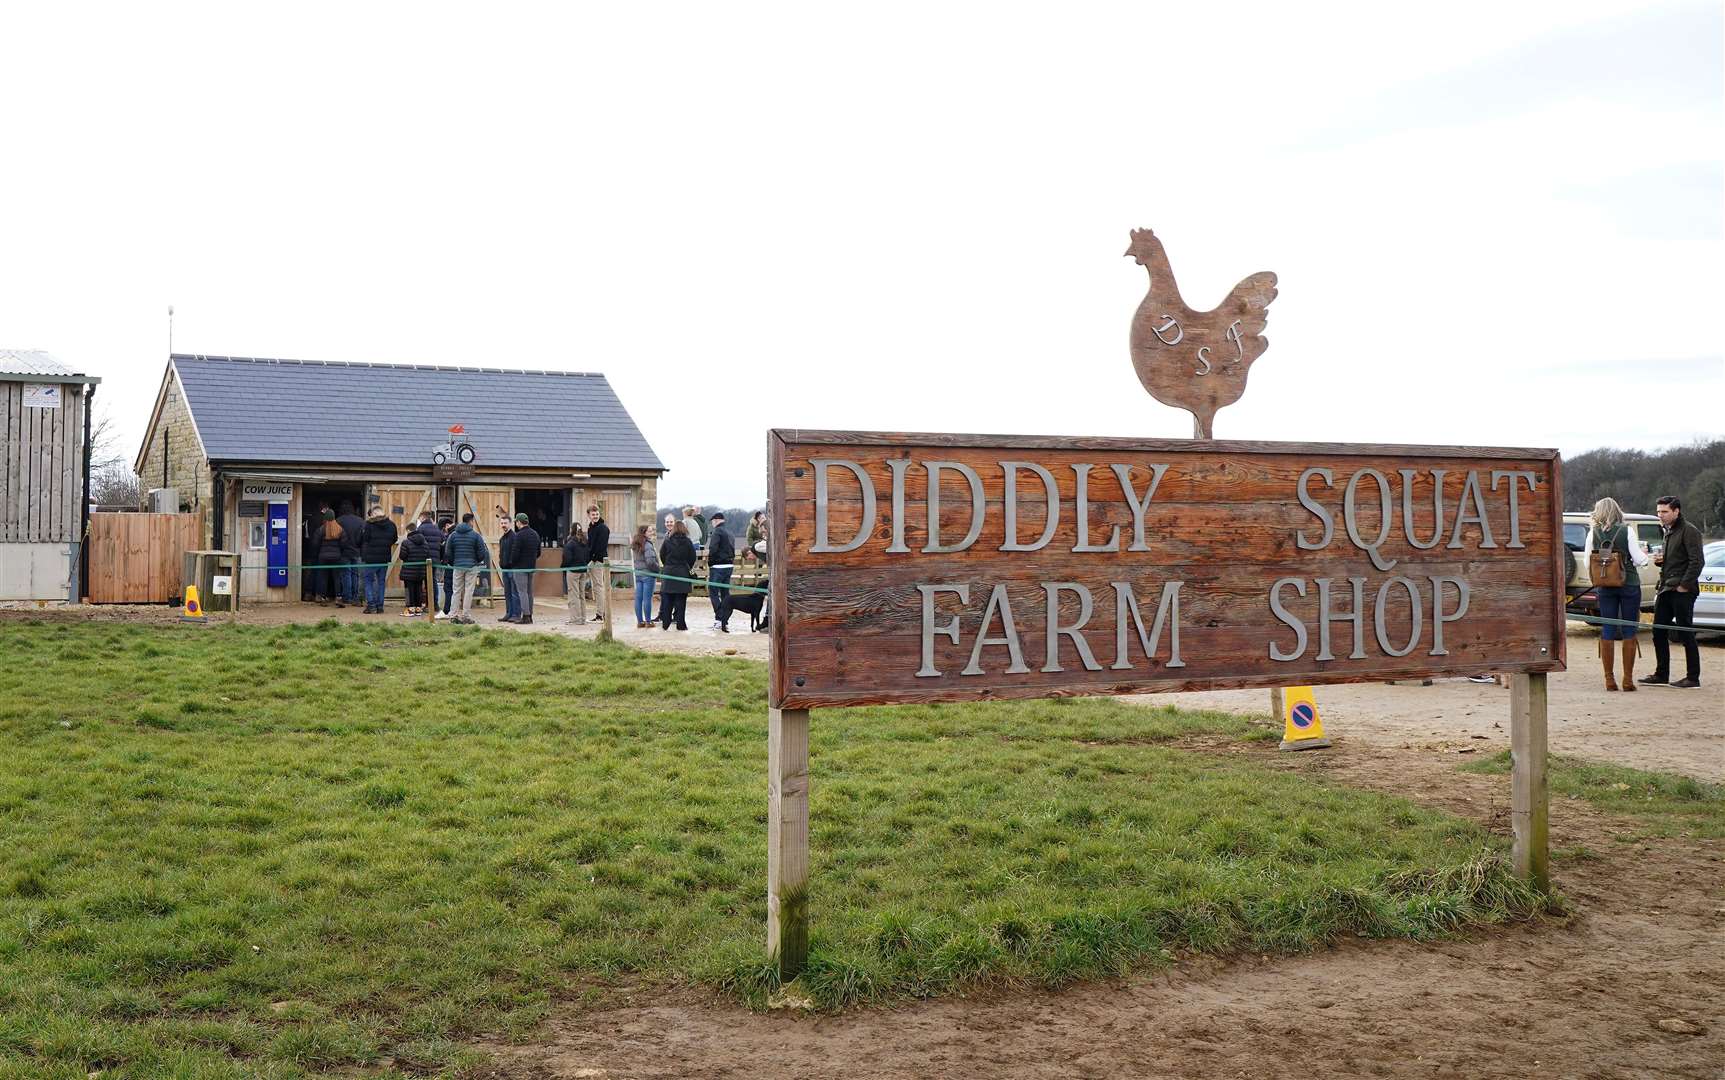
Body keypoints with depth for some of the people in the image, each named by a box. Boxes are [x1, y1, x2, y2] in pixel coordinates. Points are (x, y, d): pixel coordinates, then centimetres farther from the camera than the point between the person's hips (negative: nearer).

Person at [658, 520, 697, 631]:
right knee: (681, 600, 1)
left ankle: (665, 623, 7)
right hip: (683, 572, -1)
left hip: (669, 572, 1)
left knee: (667, 599, 7)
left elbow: (662, 555, 3)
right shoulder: (688, 542, -5)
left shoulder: (667, 541, -2)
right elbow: (692, 557, -2)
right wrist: (689, 568, 15)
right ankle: (680, 624, 0)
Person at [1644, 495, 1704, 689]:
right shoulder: (1669, 531, 18)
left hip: (1682, 591, -9)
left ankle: (1693, 678, 2)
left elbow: (1697, 561, -17)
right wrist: (1660, 560, 7)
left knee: (1686, 634, -4)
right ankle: (1661, 675, 16)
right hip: (1666, 589, 9)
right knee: (1659, 631, 9)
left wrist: (1684, 585, -19)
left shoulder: (1689, 531, -10)